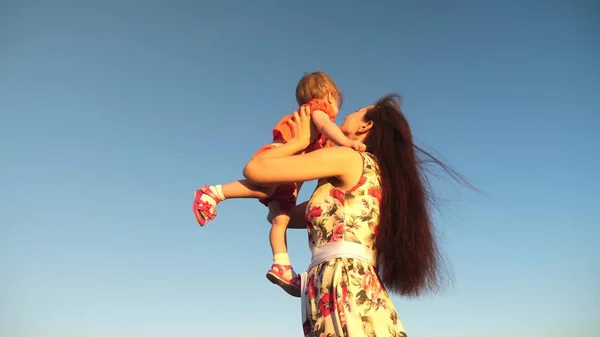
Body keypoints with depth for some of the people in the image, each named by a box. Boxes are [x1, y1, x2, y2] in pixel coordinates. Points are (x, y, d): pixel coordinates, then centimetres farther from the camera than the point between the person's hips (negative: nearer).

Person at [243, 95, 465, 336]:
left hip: (346, 292, -9)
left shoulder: (349, 158, 1)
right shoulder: (377, 177, 26)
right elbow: (286, 216, 29)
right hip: (365, 296, 9)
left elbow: (254, 170, 1)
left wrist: (299, 141, 17)